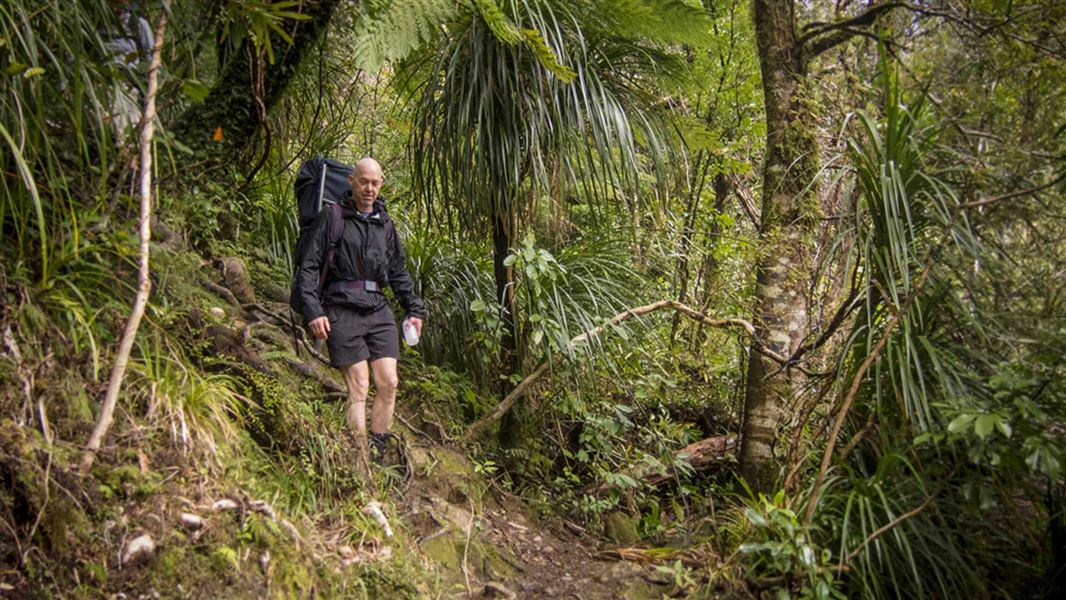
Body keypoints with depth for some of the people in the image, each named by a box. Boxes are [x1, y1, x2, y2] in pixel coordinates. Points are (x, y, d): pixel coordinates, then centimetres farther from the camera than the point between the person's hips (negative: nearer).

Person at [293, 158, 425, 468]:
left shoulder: (385, 223, 16)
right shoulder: (331, 217, 0)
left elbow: (399, 271, 23)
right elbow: (307, 267, -4)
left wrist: (414, 308, 16)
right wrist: (313, 311, -14)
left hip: (378, 309, 5)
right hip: (342, 310, -5)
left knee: (389, 383, -2)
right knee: (359, 388, -7)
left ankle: (378, 457, 8)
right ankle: (361, 463, 0)